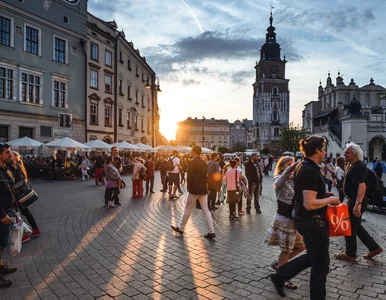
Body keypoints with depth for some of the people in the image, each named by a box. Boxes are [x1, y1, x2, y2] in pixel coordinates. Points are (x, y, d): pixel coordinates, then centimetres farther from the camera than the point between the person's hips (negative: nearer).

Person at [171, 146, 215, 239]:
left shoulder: (192, 162, -13)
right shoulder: (204, 163, 9)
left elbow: (189, 176, -17)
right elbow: (206, 176, 12)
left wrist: (189, 186, -1)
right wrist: (204, 186, 15)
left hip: (194, 189, -6)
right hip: (203, 189, 6)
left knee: (188, 209, 8)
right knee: (206, 210, 7)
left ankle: (181, 228, 22)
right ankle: (211, 232, 4)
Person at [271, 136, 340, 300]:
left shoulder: (303, 167, 7)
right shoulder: (310, 171, -24)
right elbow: (310, 204, -28)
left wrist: (324, 194, 11)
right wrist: (330, 200, -14)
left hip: (305, 219, 10)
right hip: (313, 222, -10)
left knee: (313, 257, 24)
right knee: (321, 262, 8)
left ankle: (280, 276, 28)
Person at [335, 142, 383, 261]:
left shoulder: (358, 167, -20)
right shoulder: (353, 165, 12)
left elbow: (362, 186, -30)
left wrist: (357, 204, -35)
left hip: (356, 201, -10)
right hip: (354, 200, 10)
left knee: (350, 227, 2)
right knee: (356, 227, 19)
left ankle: (350, 254, 16)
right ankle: (374, 248, 26)